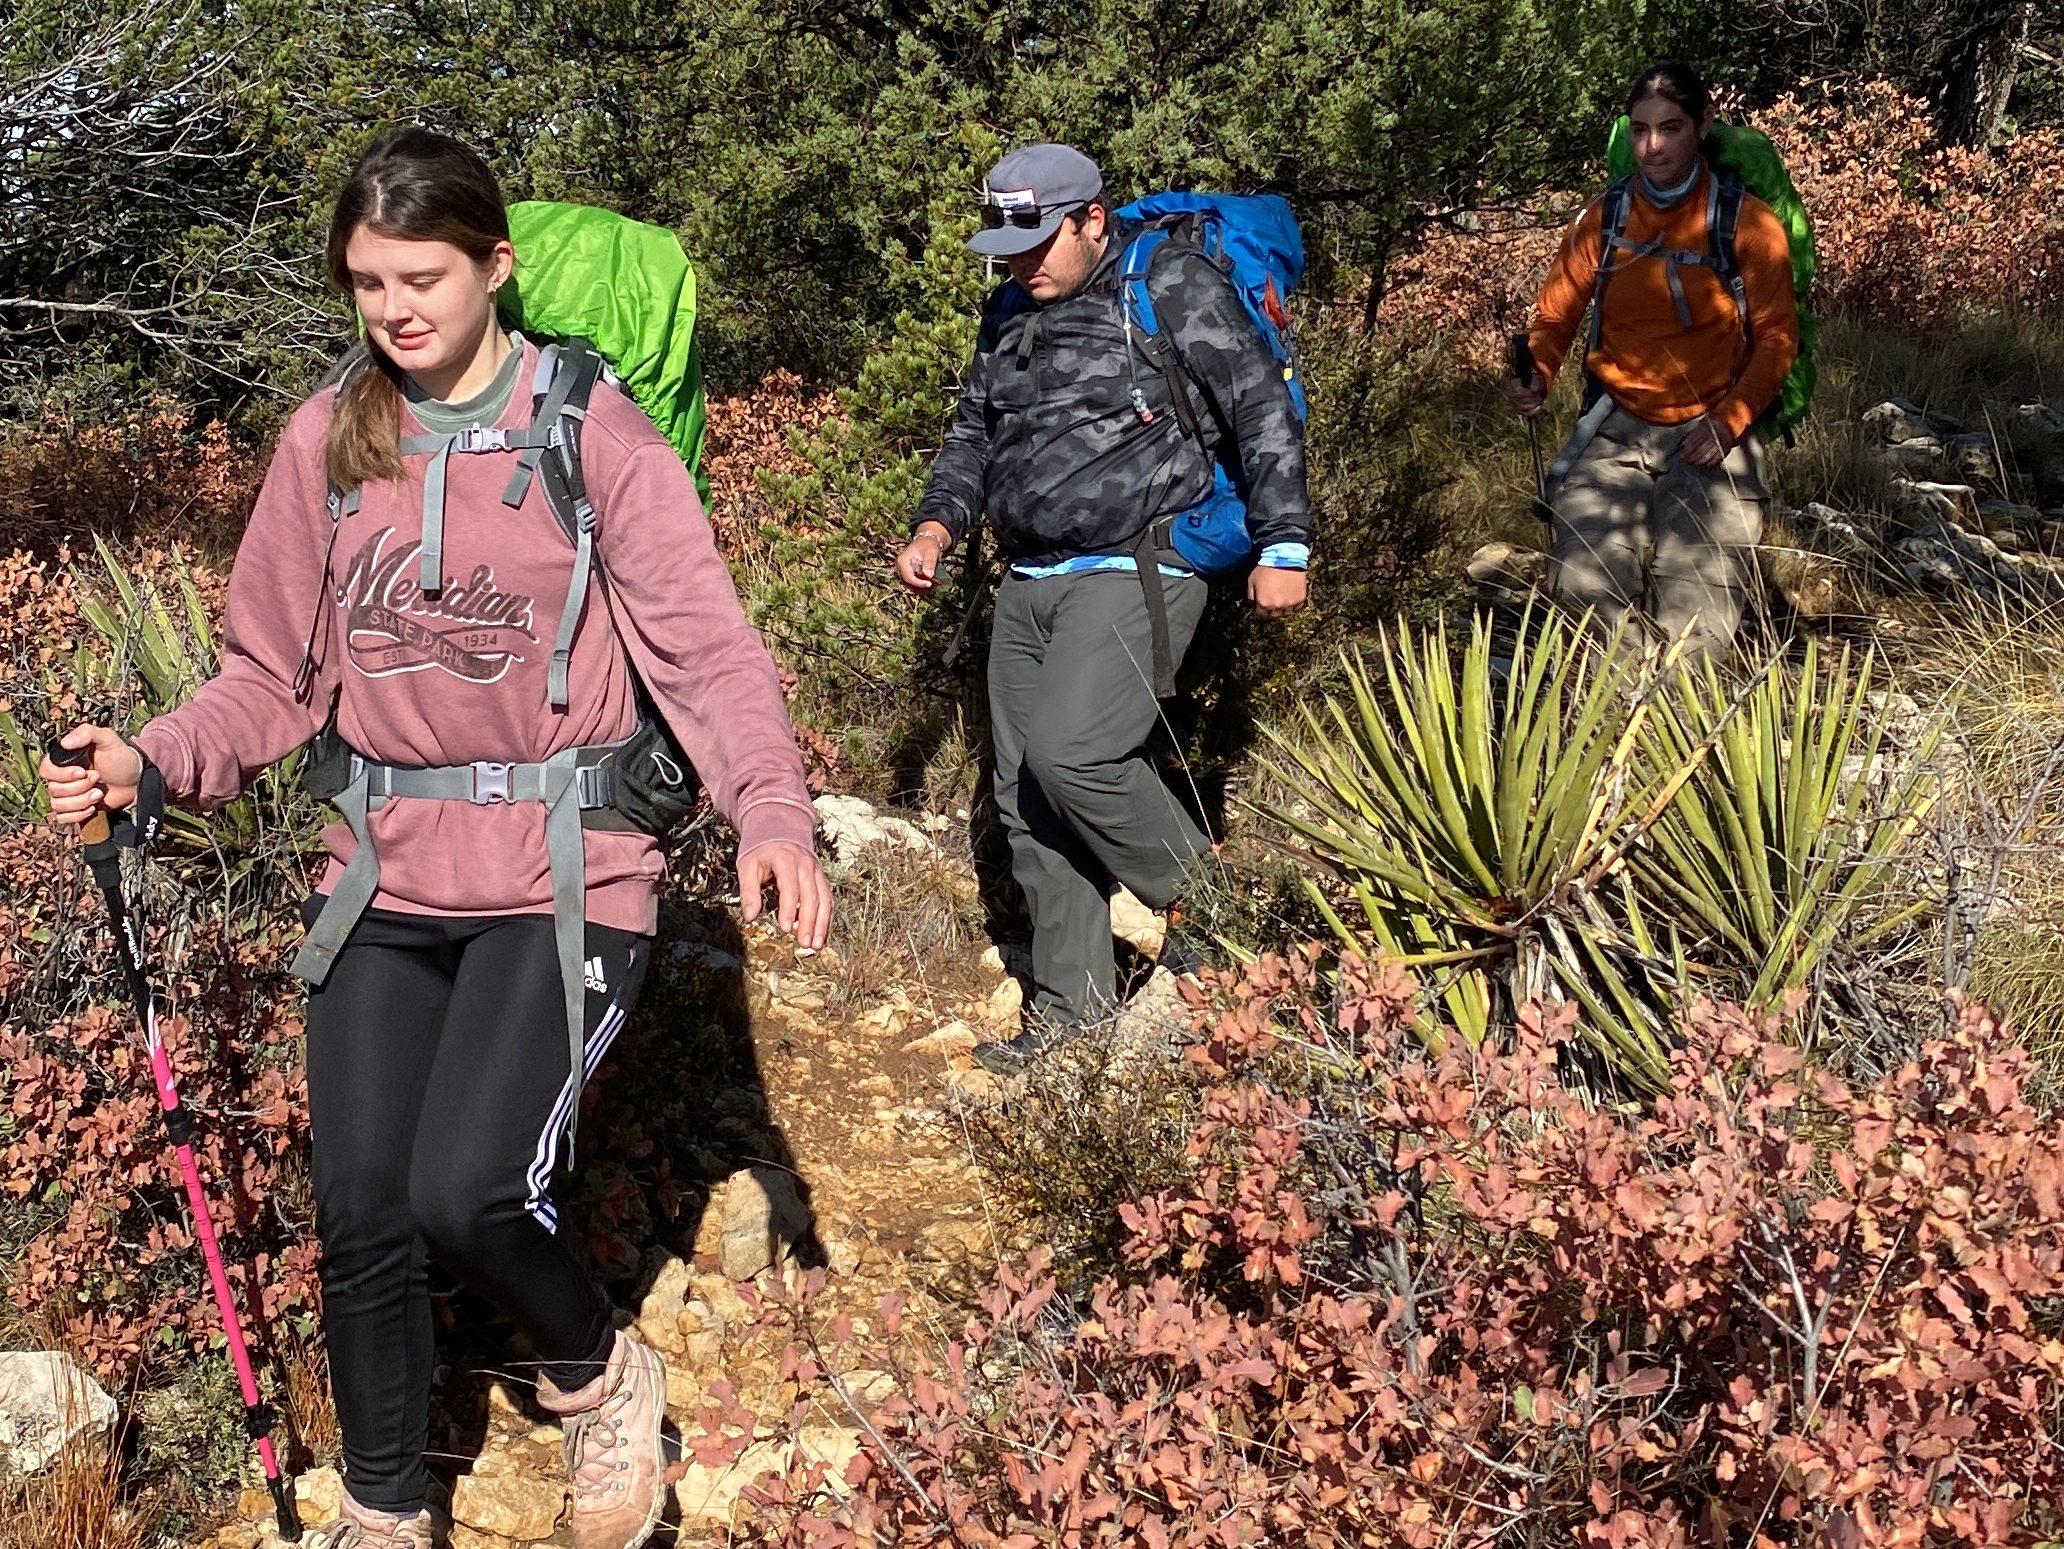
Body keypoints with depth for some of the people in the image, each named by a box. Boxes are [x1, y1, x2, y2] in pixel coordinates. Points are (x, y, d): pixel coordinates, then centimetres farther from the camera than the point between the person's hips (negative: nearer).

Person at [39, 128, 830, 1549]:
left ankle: (597, 1375, 16)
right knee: (360, 1217, 4)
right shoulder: (327, 443, 4)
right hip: (386, 878, 4)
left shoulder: (595, 435, -6)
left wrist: (774, 812, -30)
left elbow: (705, 648, -12)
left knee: (465, 1192, -18)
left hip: (562, 874, -4)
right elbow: (275, 674, 9)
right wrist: (150, 766, -10)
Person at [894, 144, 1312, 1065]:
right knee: (1025, 793, 6)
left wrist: (1282, 544, -13)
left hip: (1135, 572, -8)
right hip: (1028, 582, 8)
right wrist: (935, 529, 7)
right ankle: (1071, 996, 16)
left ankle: (1198, 896, 0)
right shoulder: (1010, 316, 16)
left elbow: (1263, 409, -8)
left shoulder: (1173, 287, -6)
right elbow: (973, 436, 24)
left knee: (1069, 749, -24)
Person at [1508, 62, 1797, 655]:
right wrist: (1537, 374, -13)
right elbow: (1557, 313, 9)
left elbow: (1777, 337, 0)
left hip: (1710, 434, -2)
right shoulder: (1602, 218, 5)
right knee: (1583, 587, -20)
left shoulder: (1746, 221, -1)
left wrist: (1729, 422, -13)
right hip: (1616, 429, 2)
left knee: (1694, 625, -17)